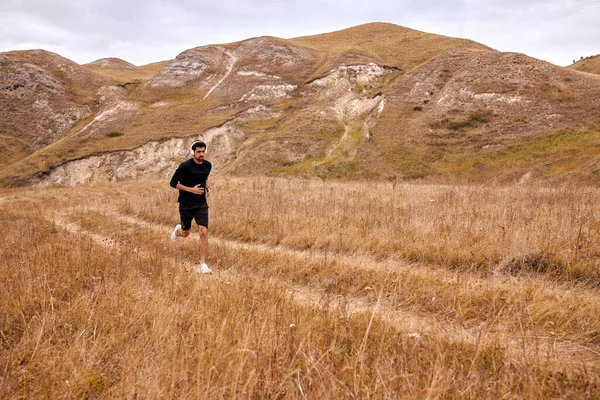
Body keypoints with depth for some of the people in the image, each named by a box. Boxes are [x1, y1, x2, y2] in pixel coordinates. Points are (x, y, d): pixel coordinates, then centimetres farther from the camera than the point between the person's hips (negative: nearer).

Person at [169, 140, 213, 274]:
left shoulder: (208, 165, 1)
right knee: (185, 233, 14)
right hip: (186, 205, -3)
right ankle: (178, 230, 54)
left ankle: (203, 264, -5)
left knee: (203, 232, -12)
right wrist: (191, 189, -19)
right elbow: (173, 183, -11)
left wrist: (207, 187, 3)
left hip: (201, 204, 3)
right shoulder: (185, 166, -16)